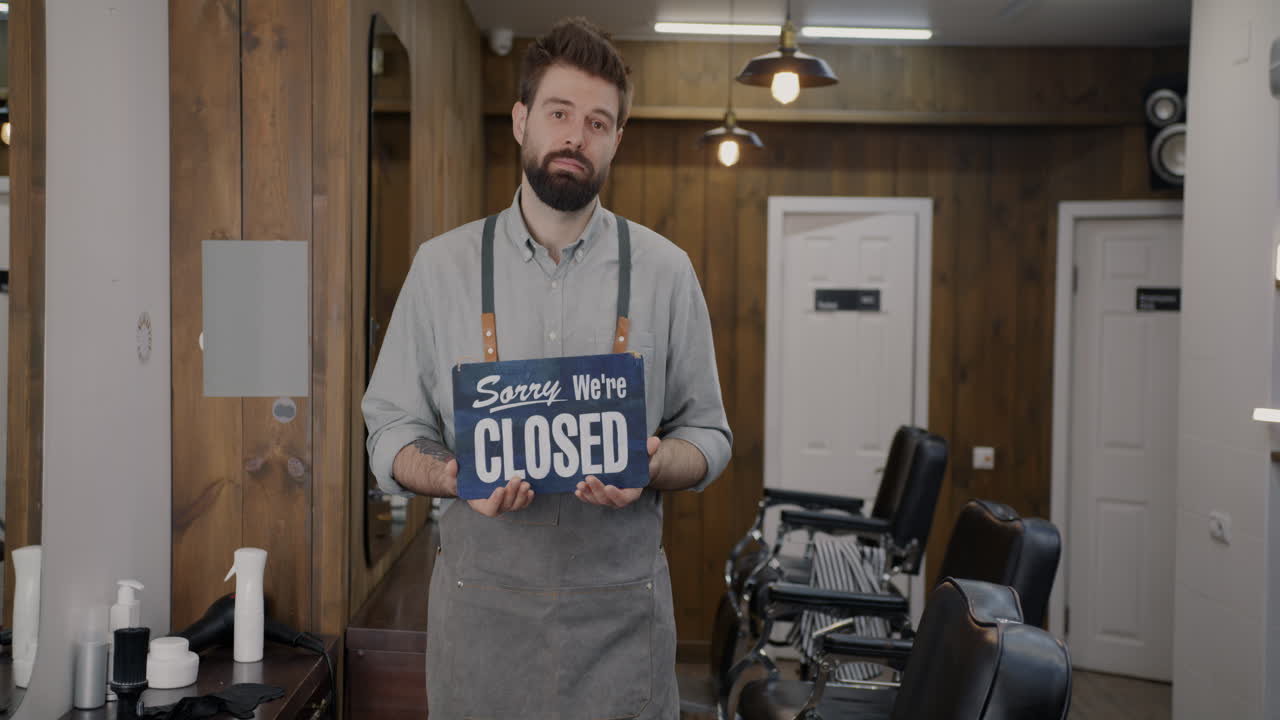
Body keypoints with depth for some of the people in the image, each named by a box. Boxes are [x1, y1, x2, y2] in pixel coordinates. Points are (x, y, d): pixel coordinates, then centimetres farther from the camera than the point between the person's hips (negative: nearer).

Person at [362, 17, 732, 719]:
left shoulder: (664, 271, 1)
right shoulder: (442, 266, 1)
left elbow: (707, 434, 5)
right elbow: (392, 433, 4)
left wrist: (651, 465, -16)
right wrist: (455, 477, -16)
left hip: (621, 605, 0)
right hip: (481, 602, 0)